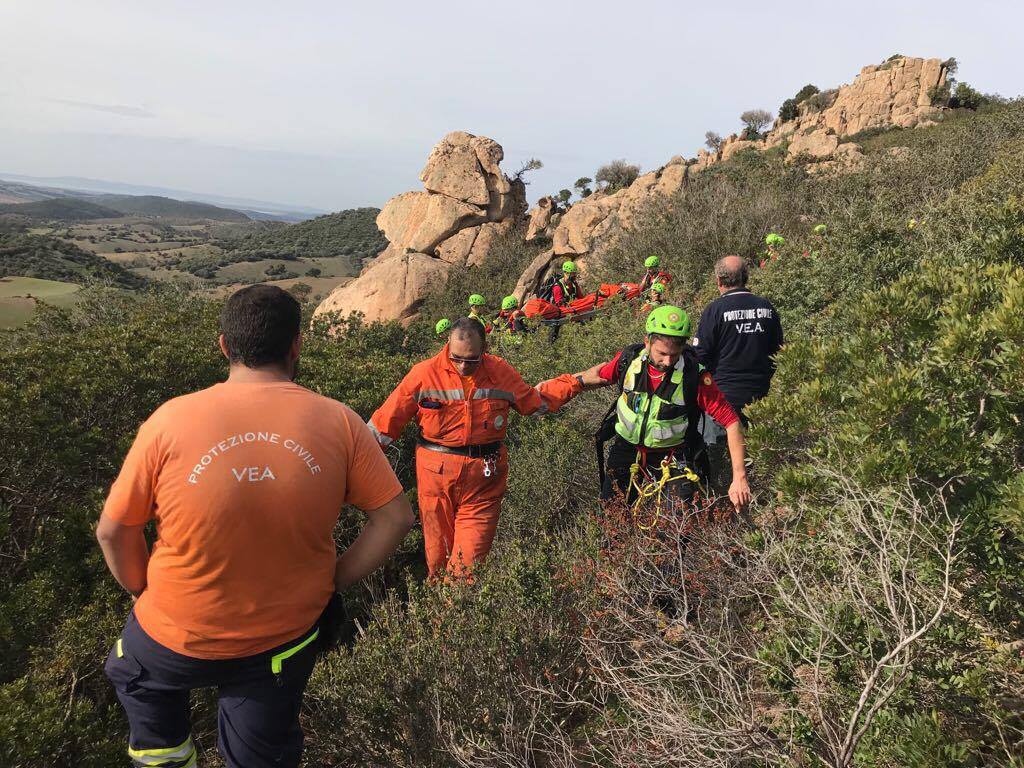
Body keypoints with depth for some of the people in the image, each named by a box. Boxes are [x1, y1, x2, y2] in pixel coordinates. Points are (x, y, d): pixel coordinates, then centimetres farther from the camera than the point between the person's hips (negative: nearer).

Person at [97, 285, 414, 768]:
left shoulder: (170, 420, -18)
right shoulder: (339, 423, -15)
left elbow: (113, 532, -9)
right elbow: (394, 518, -11)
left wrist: (145, 593, 8)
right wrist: (332, 582, -1)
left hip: (181, 640, 0)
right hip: (286, 641, 1)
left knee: (133, 673, 35)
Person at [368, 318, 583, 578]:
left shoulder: (501, 371, 3)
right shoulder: (425, 373, -6)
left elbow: (535, 400, 19)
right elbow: (388, 419, -1)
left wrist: (575, 383, 15)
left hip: (484, 477, 1)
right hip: (436, 474, -1)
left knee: (470, 558, -3)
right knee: (438, 552, 9)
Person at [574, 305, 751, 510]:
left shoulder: (694, 375, -24)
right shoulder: (629, 359, -16)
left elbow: (731, 422, -21)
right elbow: (601, 374, 7)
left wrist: (739, 477, -26)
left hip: (671, 455, -2)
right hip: (626, 450, 2)